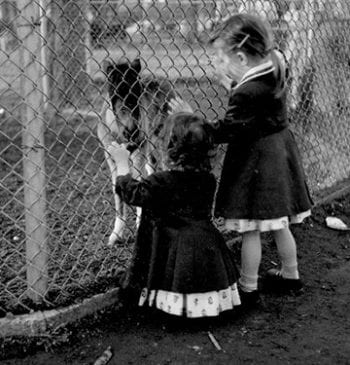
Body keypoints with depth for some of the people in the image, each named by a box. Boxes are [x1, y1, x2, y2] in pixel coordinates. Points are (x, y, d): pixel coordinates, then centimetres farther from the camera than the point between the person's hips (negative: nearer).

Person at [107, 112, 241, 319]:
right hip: (207, 246, 5)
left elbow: (133, 194, -6)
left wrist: (122, 164, 6)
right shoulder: (208, 179, 0)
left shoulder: (163, 181, -18)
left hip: (175, 253, -5)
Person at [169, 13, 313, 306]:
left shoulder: (247, 93, -24)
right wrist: (230, 84, 8)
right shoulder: (272, 73, 1)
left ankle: (248, 289, 12)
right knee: (279, 223, 20)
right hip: (278, 151, 9)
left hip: (254, 162, -9)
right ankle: (290, 276, 34)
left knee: (251, 230, 2)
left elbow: (225, 132, -21)